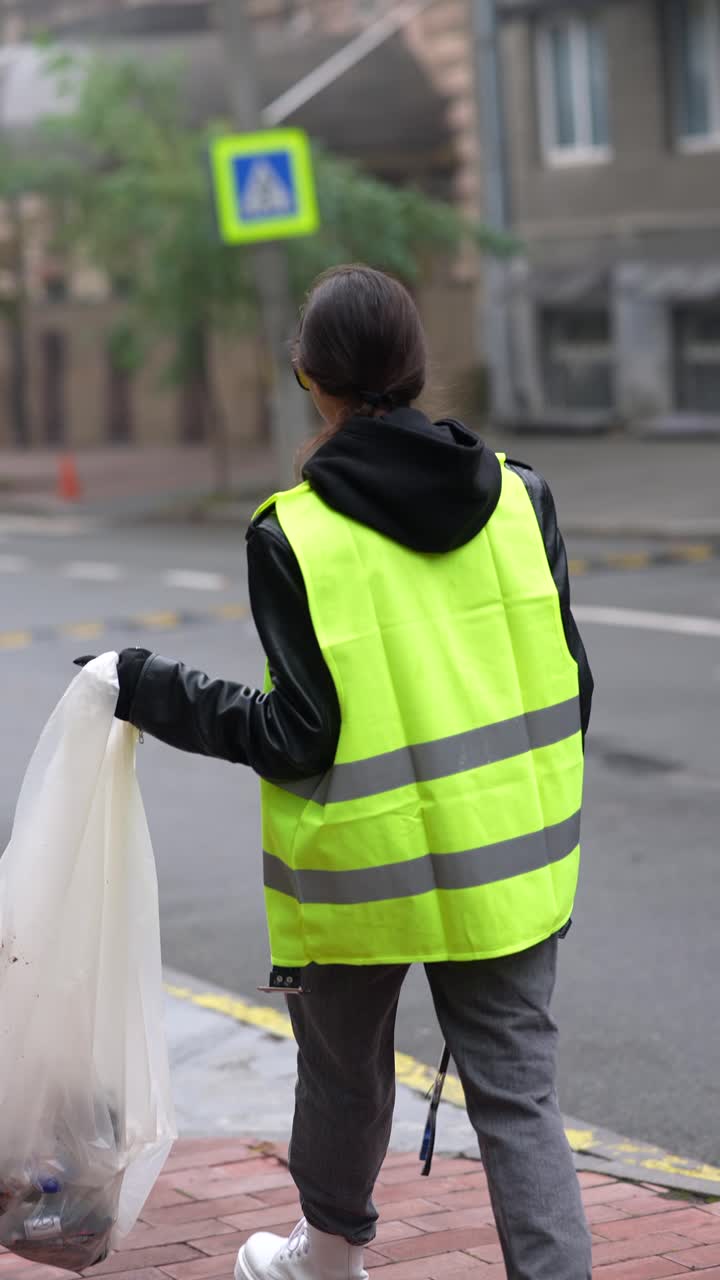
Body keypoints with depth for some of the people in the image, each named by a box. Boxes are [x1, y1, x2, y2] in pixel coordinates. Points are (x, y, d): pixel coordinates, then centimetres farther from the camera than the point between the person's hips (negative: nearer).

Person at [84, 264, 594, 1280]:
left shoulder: (295, 535, -16)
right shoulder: (517, 495, -3)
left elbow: (301, 737, -17)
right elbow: (566, 684, 1)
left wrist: (155, 694, -6)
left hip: (364, 867, -2)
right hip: (505, 861, 3)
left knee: (344, 1072, 21)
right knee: (517, 1091, 7)